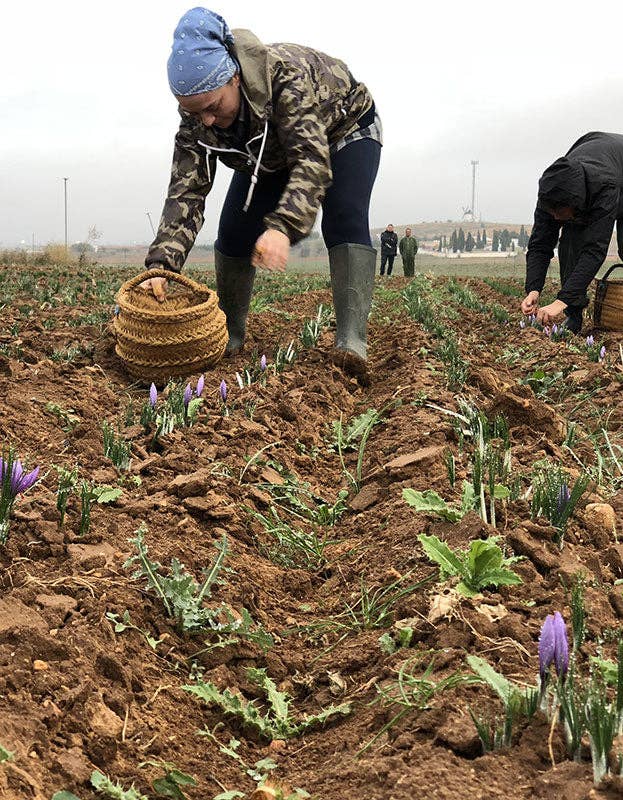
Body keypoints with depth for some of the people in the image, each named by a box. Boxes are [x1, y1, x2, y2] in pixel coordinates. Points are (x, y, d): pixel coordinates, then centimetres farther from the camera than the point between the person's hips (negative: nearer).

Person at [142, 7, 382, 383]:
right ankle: (230, 335, 9)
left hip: (343, 128, -5)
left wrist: (282, 227, -67)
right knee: (234, 230, -7)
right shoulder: (196, 116, -27)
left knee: (345, 221, -27)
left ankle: (352, 341, -36)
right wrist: (161, 264, -44)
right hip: (271, 153, 5)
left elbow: (311, 160, -50)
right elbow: (186, 192, -30)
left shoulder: (285, 74, -44)